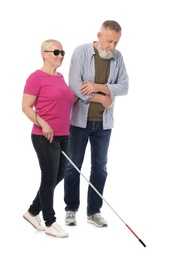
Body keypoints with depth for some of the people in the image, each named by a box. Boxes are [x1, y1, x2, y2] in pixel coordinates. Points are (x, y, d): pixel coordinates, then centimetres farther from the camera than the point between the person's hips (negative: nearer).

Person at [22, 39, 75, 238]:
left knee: (59, 176, 14)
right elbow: (26, 107, -13)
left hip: (63, 136, 8)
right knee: (49, 178, 1)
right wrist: (43, 124, -23)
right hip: (45, 137, -8)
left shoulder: (60, 77, 12)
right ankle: (50, 223, 14)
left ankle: (32, 212, 29)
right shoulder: (36, 77, -11)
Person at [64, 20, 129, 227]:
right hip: (80, 119, -3)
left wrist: (99, 87, -18)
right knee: (74, 166, 6)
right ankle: (71, 209, 18)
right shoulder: (81, 52, -9)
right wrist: (103, 98, -14)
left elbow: (124, 87, -4)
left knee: (100, 167, 8)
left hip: (103, 122, 3)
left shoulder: (118, 57, 2)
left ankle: (94, 211, 18)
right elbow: (75, 85, -18)